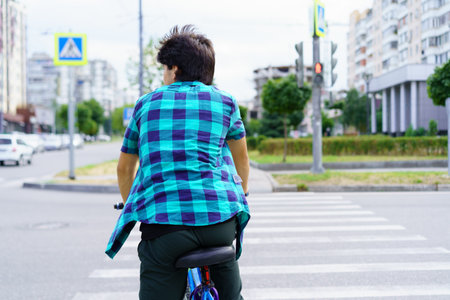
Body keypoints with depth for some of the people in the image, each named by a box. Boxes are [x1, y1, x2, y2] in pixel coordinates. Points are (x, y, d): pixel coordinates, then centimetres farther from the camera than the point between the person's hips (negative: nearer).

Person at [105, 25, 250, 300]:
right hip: (219, 217, 2)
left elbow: (124, 169, 27)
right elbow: (242, 161, 29)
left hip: (162, 222, -1)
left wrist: (131, 207, 45)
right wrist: (241, 199, 48)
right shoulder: (225, 102, 14)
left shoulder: (146, 104, 16)